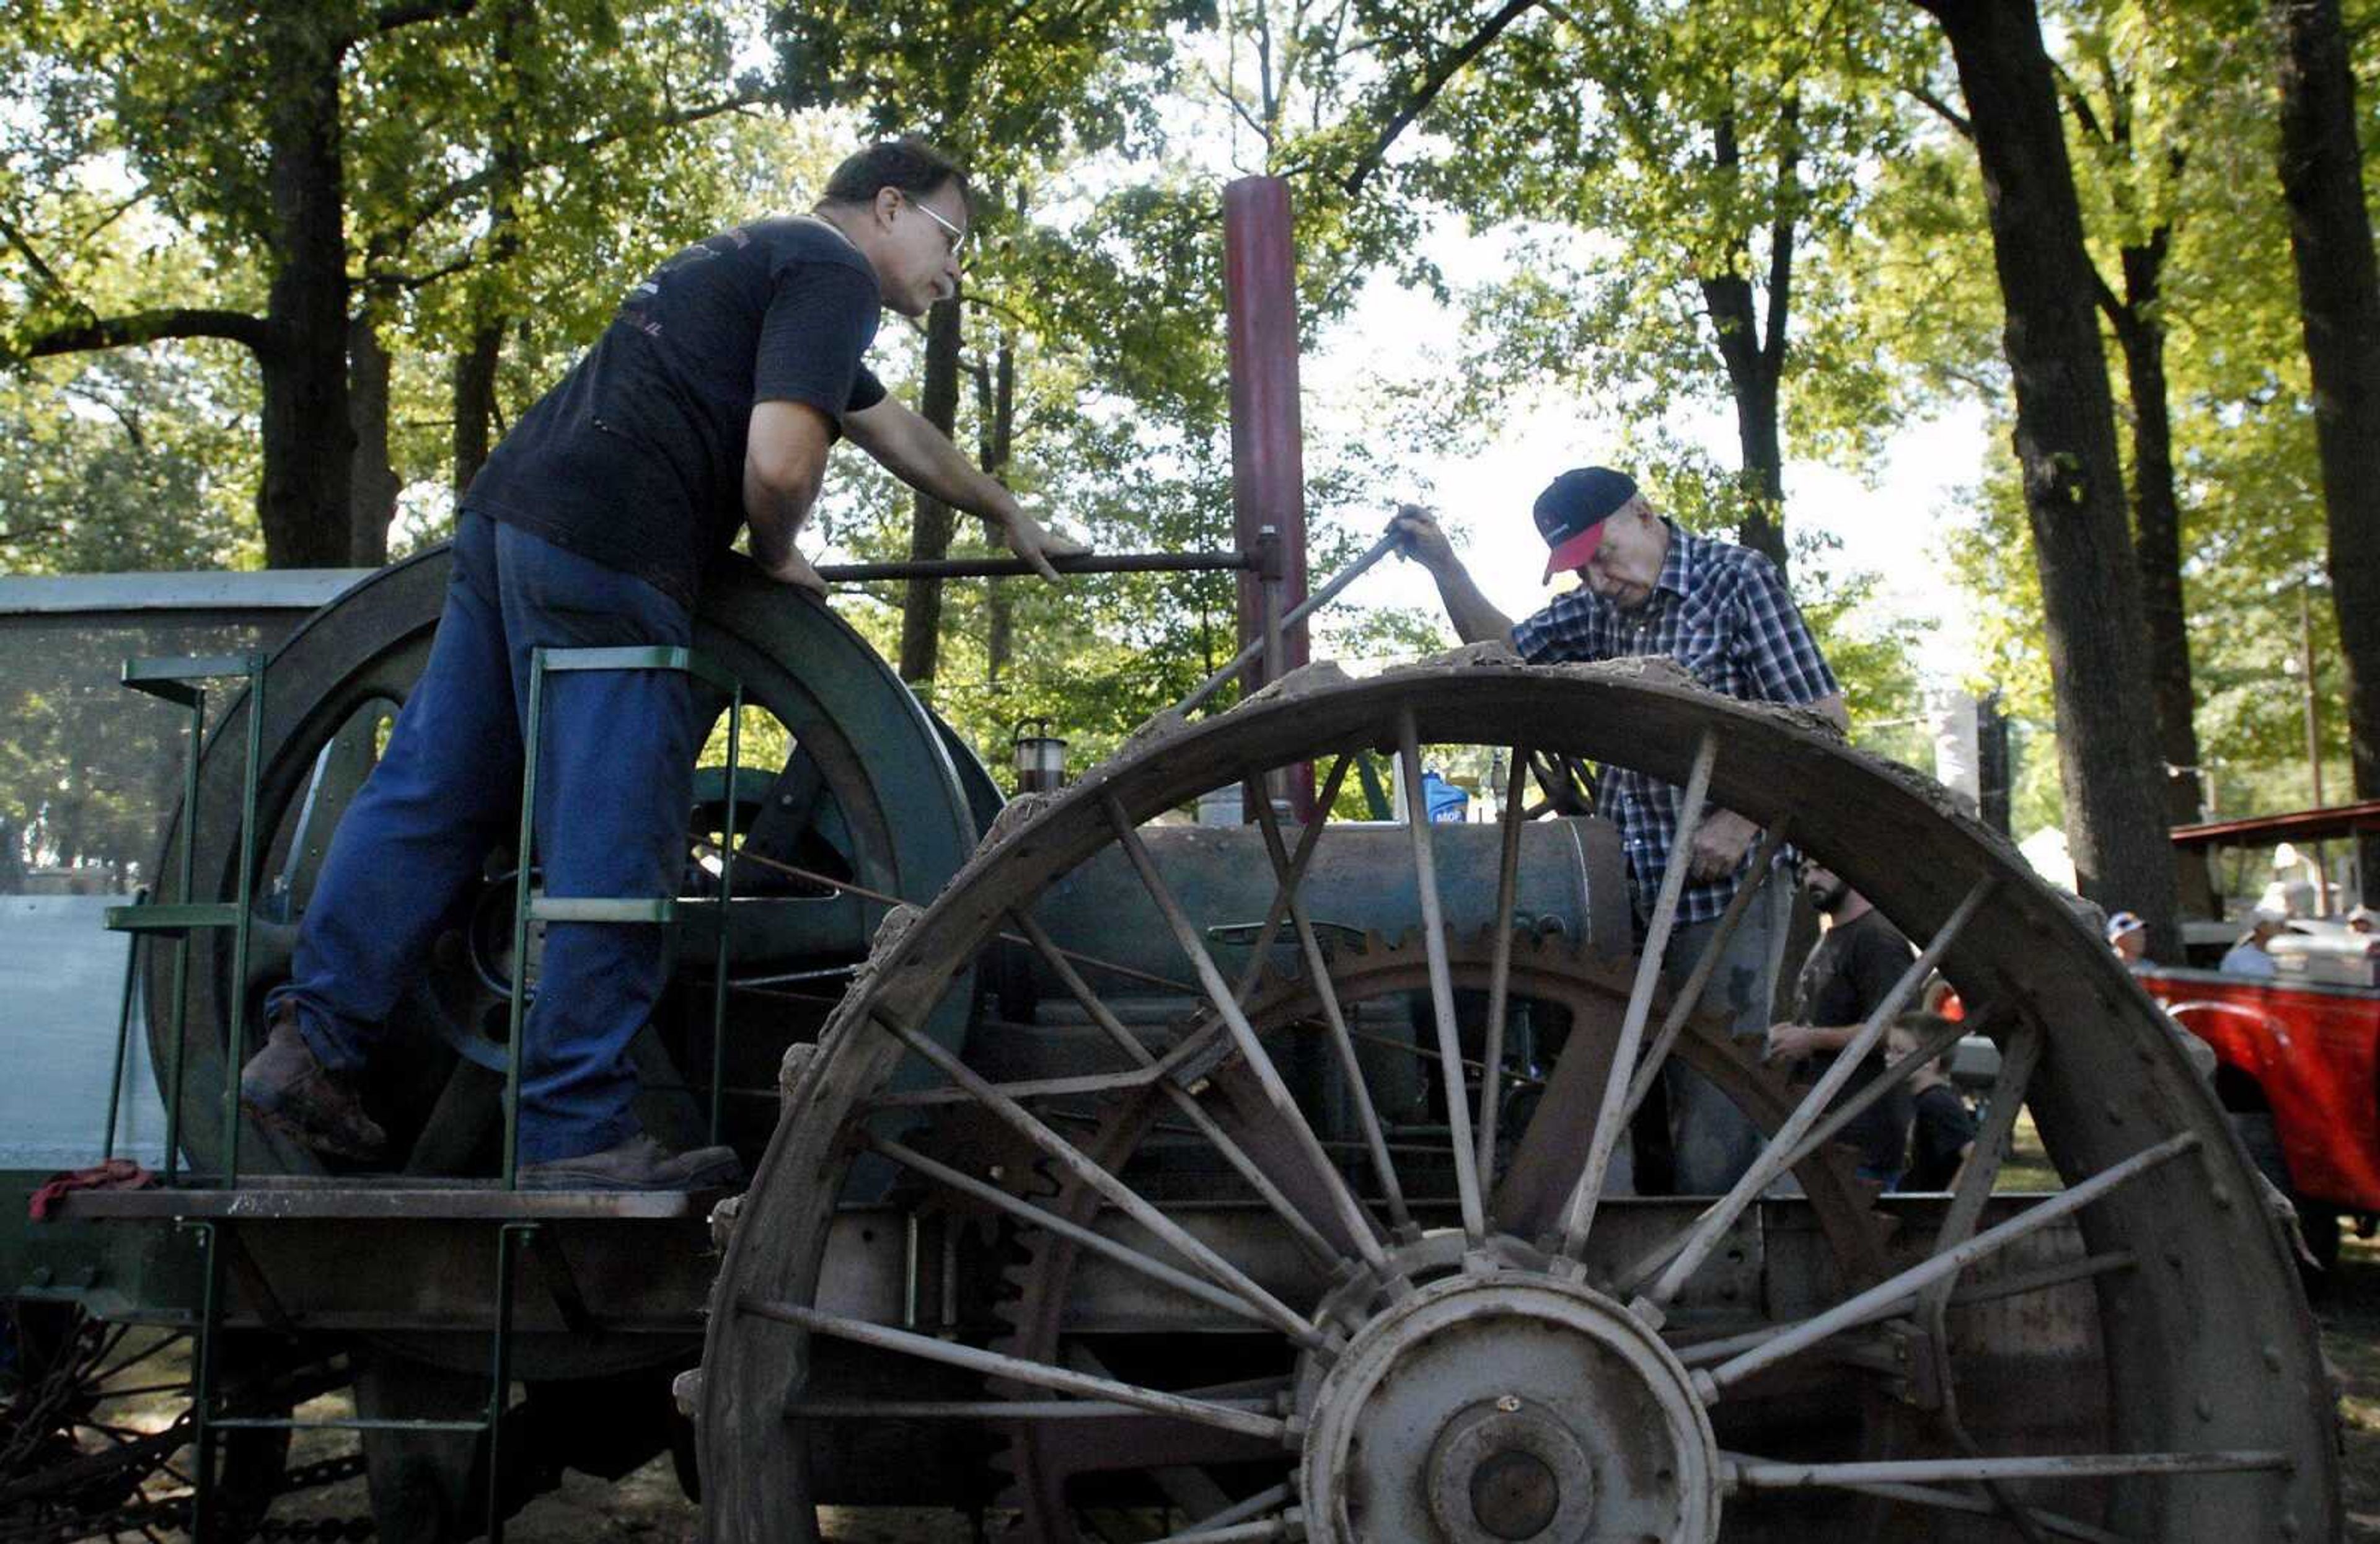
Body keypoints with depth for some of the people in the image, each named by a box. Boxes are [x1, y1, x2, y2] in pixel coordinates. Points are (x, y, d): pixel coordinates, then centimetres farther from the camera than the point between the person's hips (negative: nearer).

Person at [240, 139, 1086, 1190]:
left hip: (505, 512, 10)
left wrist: (1010, 520, 49)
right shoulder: (833, 272, -1)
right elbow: (778, 460, -17)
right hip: (602, 552, -10)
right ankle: (579, 1133, 0)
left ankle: (312, 1044, 15)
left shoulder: (756, 261, 30)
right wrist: (777, 555, 5)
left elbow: (893, 429, 41)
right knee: (613, 853, -5)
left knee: (429, 795, 11)